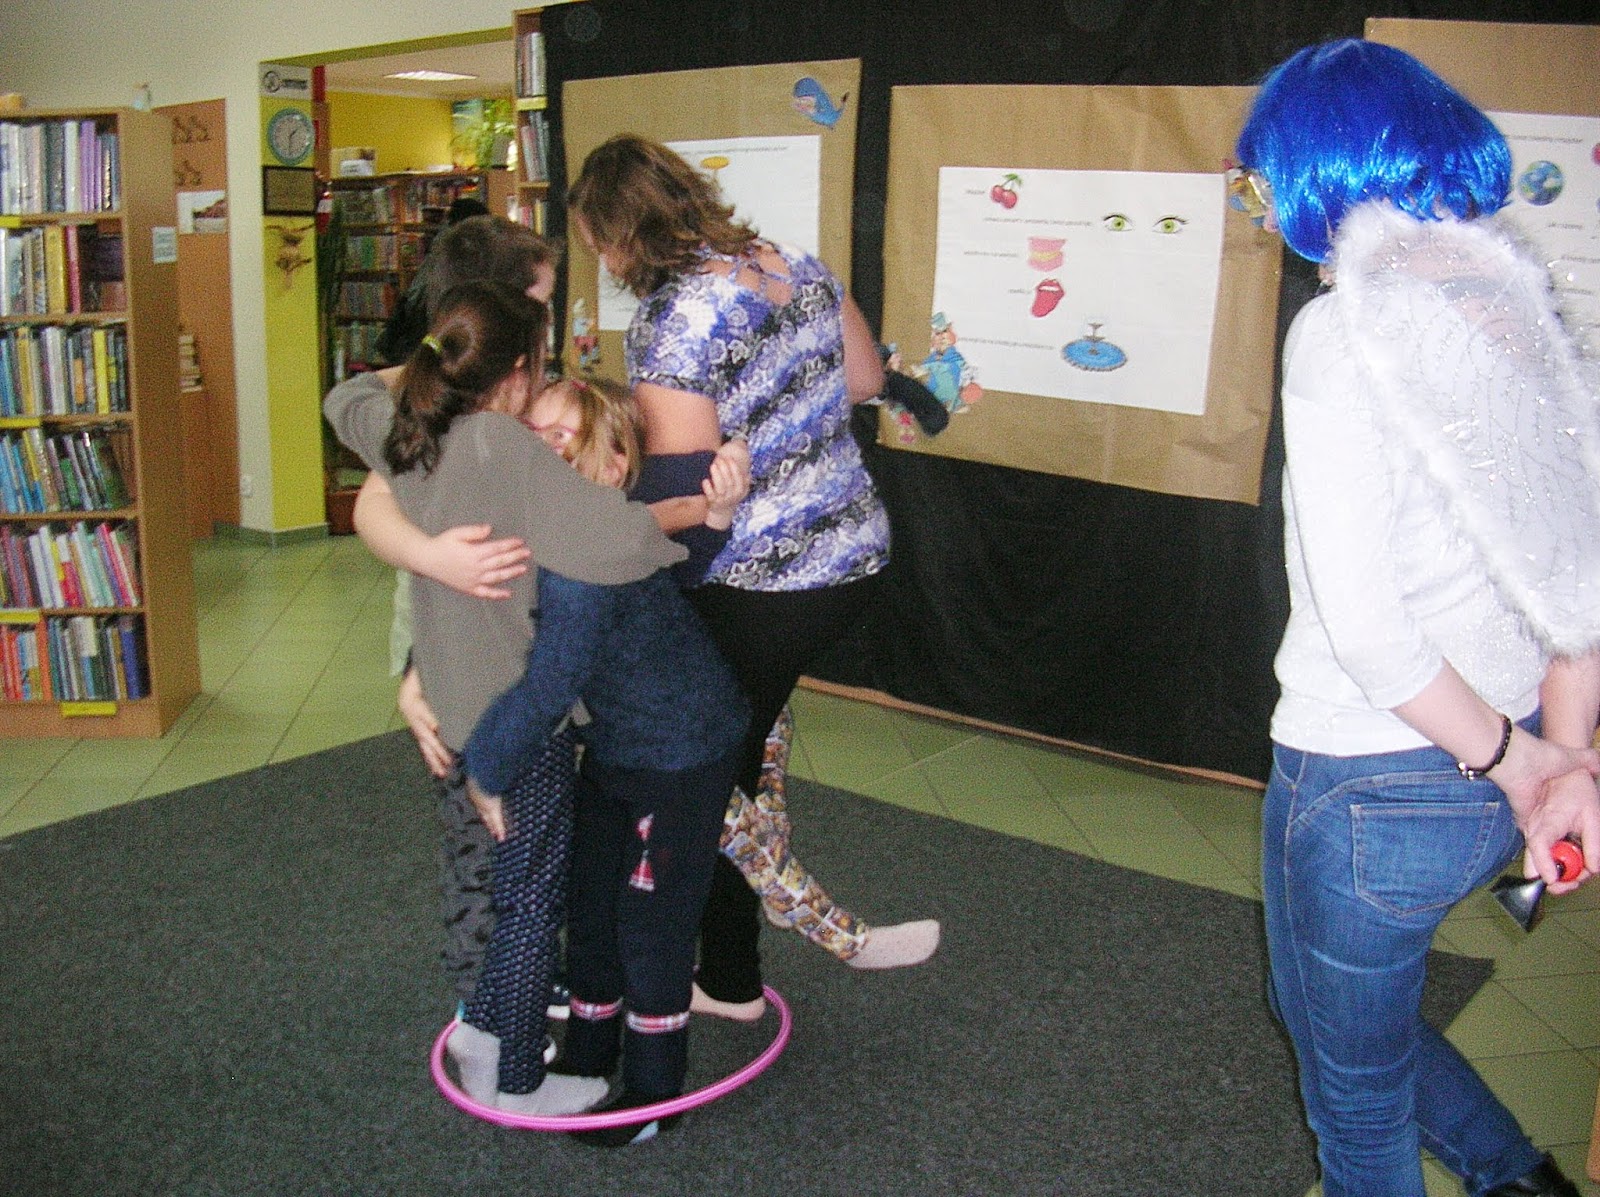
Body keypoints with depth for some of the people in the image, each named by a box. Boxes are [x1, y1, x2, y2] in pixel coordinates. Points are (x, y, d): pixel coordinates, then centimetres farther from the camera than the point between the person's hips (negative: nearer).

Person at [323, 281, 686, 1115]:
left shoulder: (405, 436, -2)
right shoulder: (502, 447, -27)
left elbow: (345, 398, 22)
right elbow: (611, 540, -39)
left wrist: (425, 367, 16)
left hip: (447, 701, 9)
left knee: (473, 857, 27)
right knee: (533, 897, 8)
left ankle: (480, 1017, 45)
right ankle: (516, 1081, 23)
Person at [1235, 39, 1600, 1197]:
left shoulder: (1344, 328, -19)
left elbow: (1364, 625, -23)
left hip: (1371, 783, -7)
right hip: (1492, 778, 8)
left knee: (1356, 1084, 19)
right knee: (1328, 996, 32)